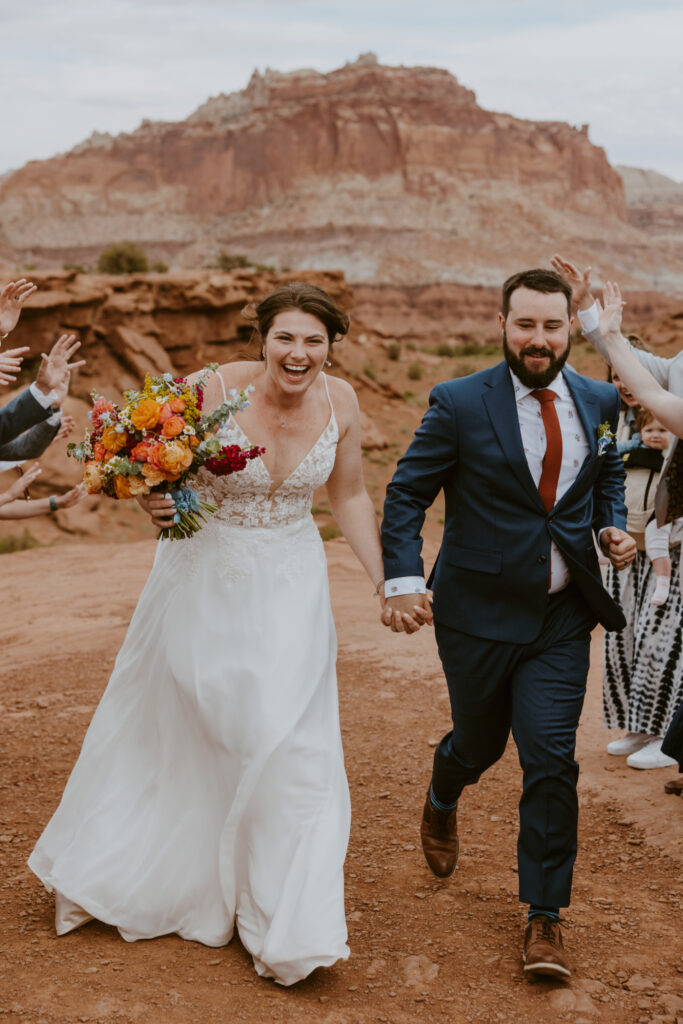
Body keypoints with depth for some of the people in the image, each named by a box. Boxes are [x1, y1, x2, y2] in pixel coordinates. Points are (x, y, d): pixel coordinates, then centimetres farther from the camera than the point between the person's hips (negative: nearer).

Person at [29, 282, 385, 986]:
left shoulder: (340, 402, -8)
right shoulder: (217, 390, -19)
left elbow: (349, 496, 6)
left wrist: (387, 582, 5)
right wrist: (154, 502, -28)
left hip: (289, 588, 2)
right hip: (203, 578, -1)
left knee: (287, 739, -4)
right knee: (166, 729, 15)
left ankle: (285, 925, 12)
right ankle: (112, 872, 41)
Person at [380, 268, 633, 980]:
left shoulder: (598, 401, 2)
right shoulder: (460, 403, -10)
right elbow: (405, 493, -6)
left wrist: (611, 528, -1)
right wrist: (403, 580, -18)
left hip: (563, 620, 2)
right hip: (479, 615, -2)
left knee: (551, 760, -4)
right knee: (478, 744, 16)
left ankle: (544, 918, 12)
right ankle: (441, 803, 55)